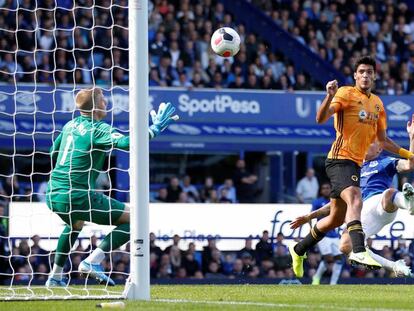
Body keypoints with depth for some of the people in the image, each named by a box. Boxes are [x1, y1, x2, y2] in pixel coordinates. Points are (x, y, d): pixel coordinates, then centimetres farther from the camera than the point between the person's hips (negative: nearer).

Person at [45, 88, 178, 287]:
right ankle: (93, 261, -12)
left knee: (76, 223, 40)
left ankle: (56, 276, 35)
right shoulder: (99, 129, -10)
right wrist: (156, 128, -17)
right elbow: (127, 142, -27)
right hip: (78, 197, -8)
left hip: (53, 195, 8)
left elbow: (53, 153, 28)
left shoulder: (71, 125, 14)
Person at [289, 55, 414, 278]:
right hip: (340, 159, -8)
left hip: (356, 164, 8)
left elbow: (383, 141, 25)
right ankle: (358, 251, -48)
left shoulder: (377, 103, 16)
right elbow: (321, 118, -20)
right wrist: (330, 96, -37)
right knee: (354, 200, -32)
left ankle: (299, 249, 32)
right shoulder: (346, 94, -6)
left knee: (337, 218, 14)